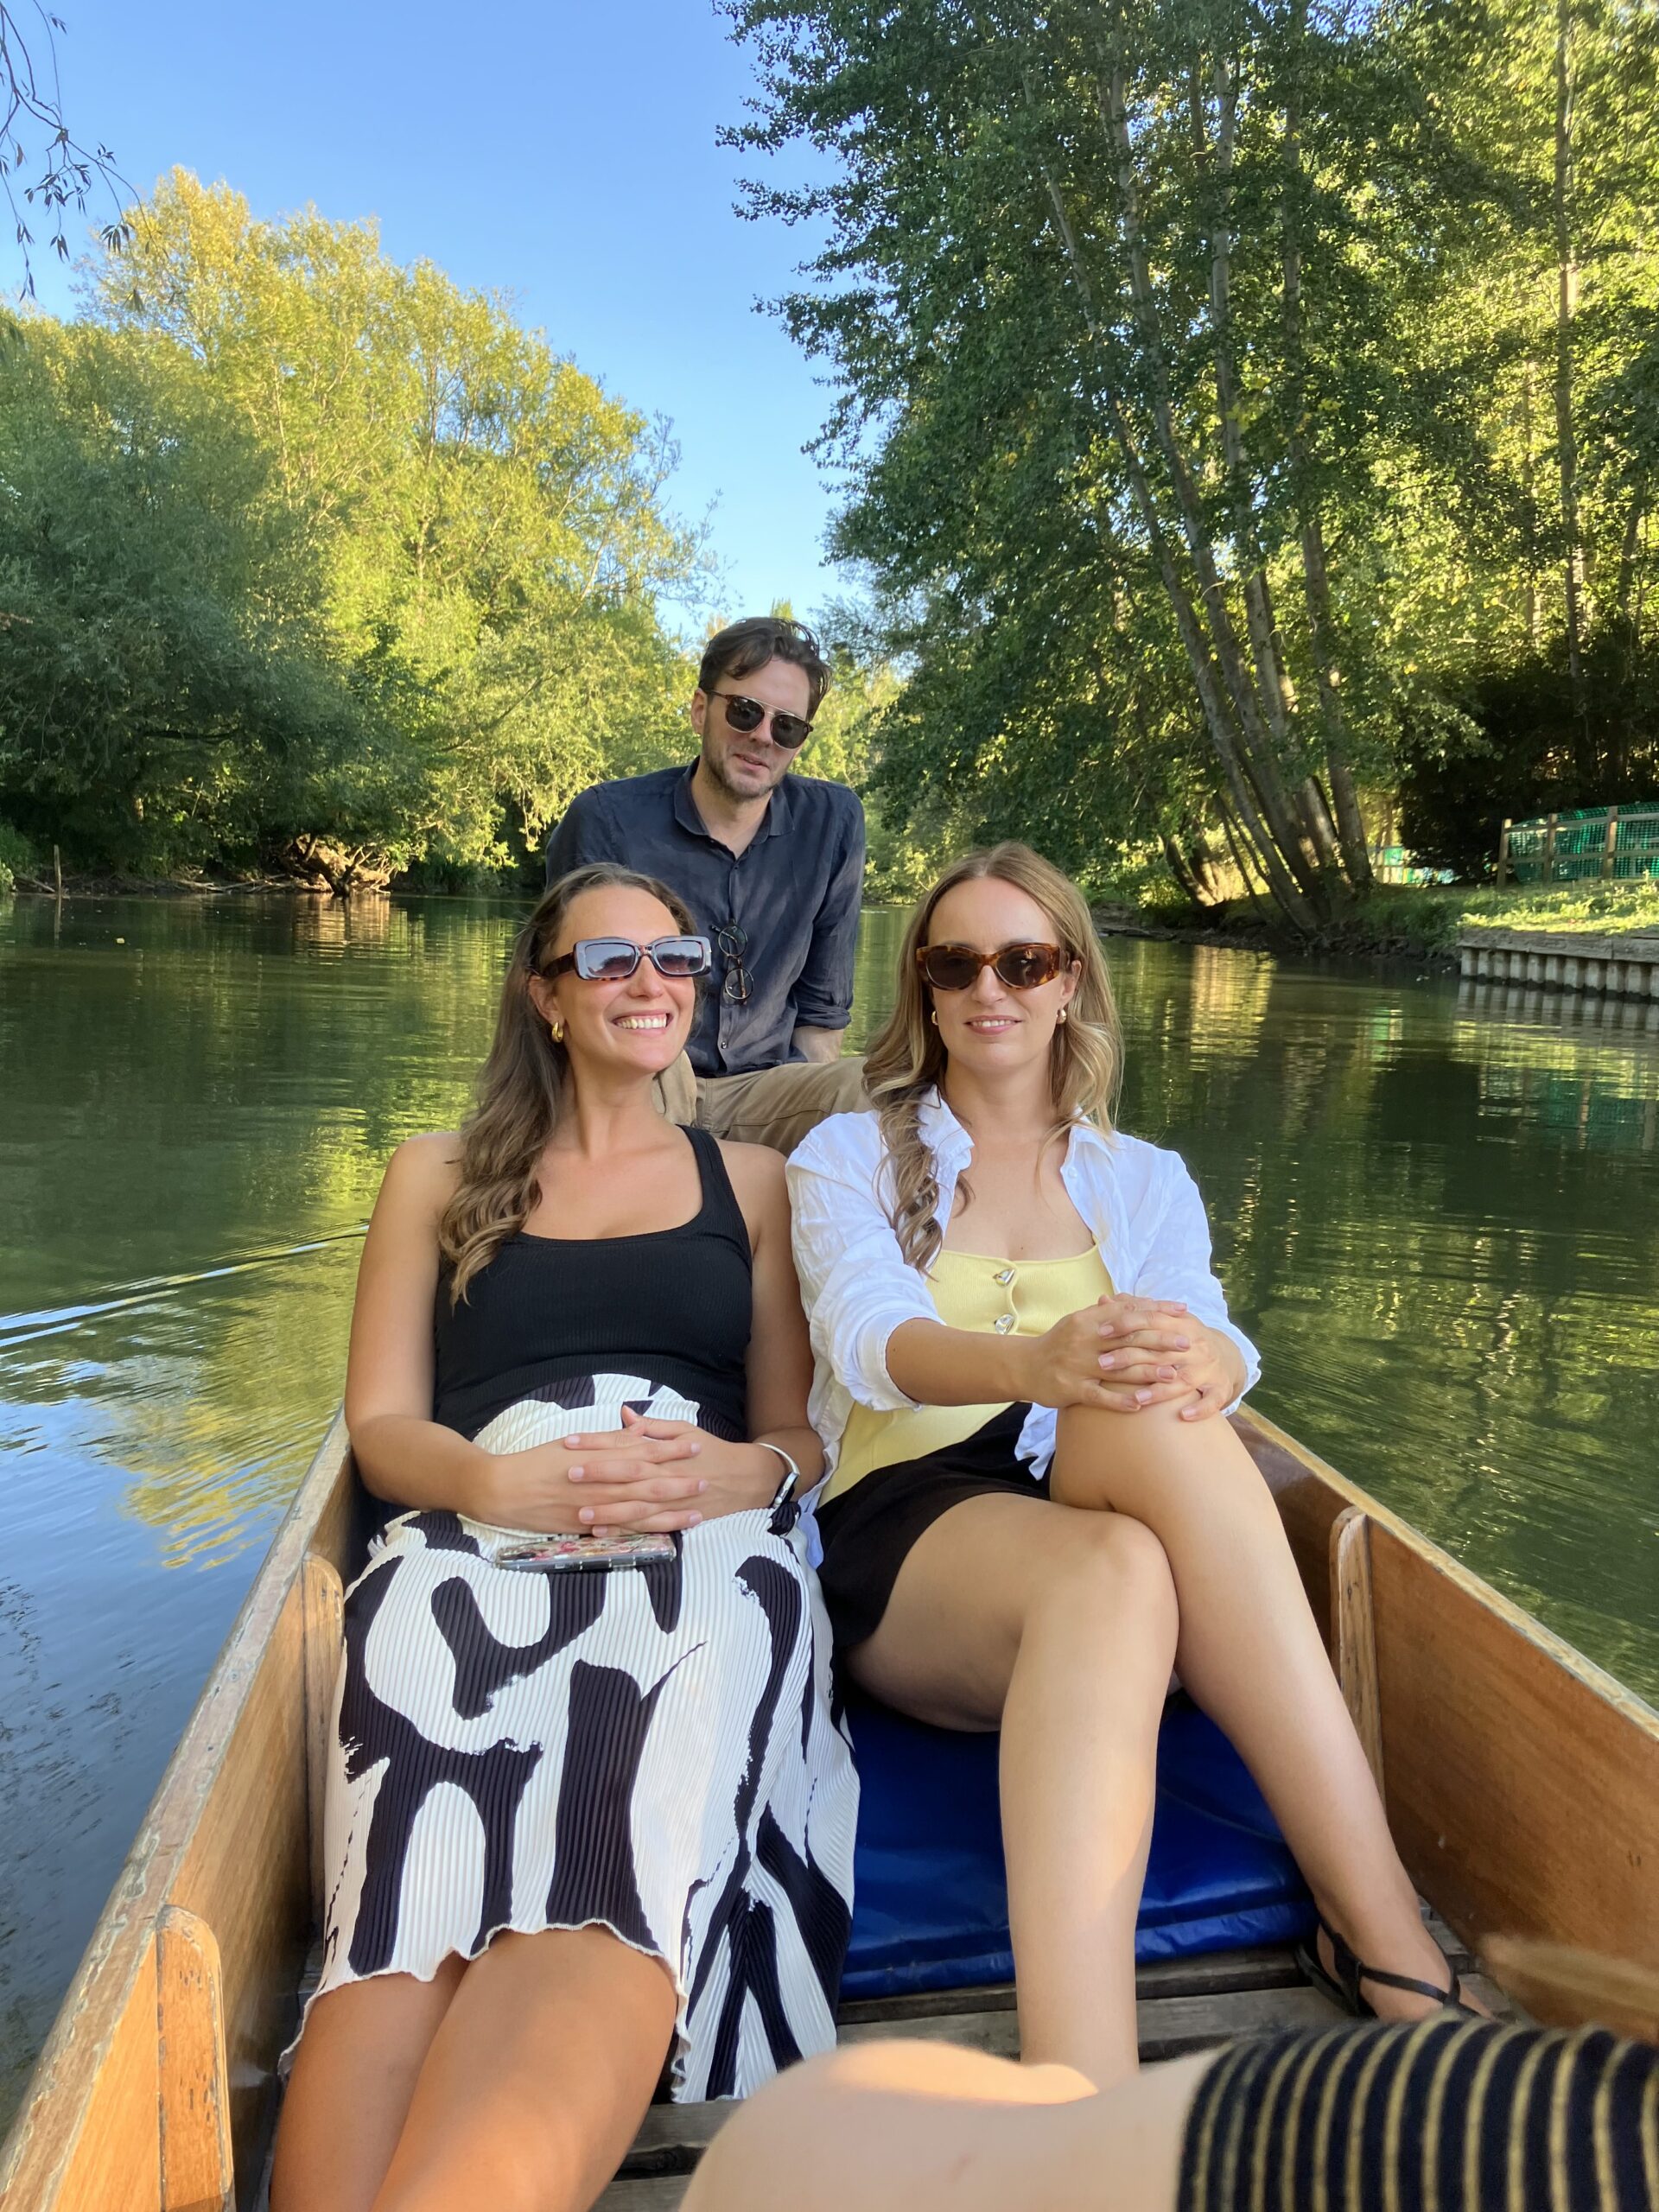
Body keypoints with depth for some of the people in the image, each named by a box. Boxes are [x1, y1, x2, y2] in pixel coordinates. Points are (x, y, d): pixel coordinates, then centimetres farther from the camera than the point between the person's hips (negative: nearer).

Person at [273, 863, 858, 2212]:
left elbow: (801, 1431, 17)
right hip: (475, 1537, 1)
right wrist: (497, 1481, -9)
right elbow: (382, 1425, 14)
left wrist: (746, 1471, -9)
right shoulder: (441, 1175, 25)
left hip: (708, 1545, 0)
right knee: (423, 1886, -34)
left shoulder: (753, 1181, 25)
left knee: (628, 1868, -37)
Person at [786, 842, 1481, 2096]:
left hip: (1119, 1511, 2)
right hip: (902, 1526, -1)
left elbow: (1220, 1347, -1)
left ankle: (1377, 1930, -37)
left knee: (1154, 1414, -36)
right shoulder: (848, 1158, 13)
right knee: (1111, 1574, -38)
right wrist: (1038, 1361, -33)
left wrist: (1198, 1365, -29)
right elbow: (871, 1342, -9)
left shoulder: (1145, 1183, 20)